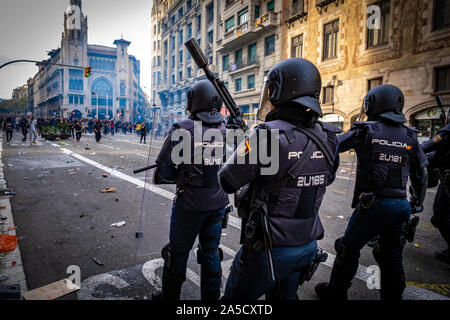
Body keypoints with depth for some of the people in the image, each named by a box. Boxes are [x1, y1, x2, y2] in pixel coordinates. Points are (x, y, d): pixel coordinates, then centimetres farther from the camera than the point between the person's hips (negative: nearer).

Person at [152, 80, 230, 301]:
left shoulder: (182, 130, -14)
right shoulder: (227, 130, -2)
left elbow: (164, 168, -11)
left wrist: (179, 176, 8)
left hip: (189, 202, -4)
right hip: (218, 202, 4)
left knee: (178, 252, 15)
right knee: (211, 251, 19)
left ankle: (170, 296, 33)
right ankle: (211, 296, 33)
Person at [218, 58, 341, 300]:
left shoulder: (267, 136, -25)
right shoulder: (326, 138, -4)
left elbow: (227, 182, -14)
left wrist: (244, 150, 4)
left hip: (270, 251, -6)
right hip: (308, 247, 7)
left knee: (236, 297, 17)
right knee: (284, 296, 28)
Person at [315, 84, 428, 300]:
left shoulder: (364, 131, -8)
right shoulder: (410, 137, 6)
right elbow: (421, 175, 11)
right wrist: (417, 204, 22)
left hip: (372, 204, -5)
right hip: (401, 206, 5)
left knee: (348, 249, 12)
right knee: (392, 257, 19)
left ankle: (335, 293, 25)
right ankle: (392, 296, 32)